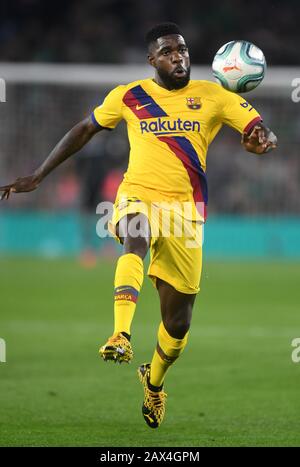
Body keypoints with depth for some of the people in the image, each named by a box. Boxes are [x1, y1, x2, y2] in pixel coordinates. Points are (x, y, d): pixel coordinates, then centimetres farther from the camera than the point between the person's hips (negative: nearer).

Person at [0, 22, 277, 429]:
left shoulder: (213, 96, 4)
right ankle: (121, 336, -54)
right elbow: (85, 130, 17)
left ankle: (154, 381, 35)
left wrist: (263, 140, -29)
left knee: (178, 321, 5)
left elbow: (261, 132, -2)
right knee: (136, 240, -40)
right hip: (138, 198, -1)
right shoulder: (129, 97, 6)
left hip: (185, 211, 1)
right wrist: (37, 177, 17)